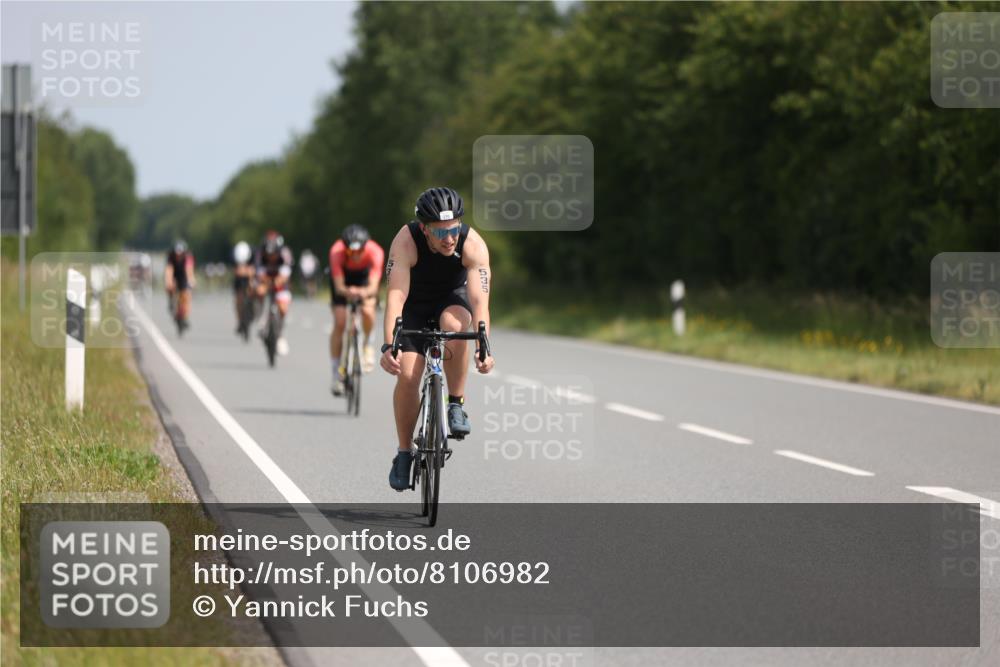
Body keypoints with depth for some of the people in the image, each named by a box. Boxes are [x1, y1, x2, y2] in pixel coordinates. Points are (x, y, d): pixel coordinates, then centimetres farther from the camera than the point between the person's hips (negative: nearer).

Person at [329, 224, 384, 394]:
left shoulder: (375, 252, -37)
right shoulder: (337, 252, -37)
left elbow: (374, 286, -44)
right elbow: (339, 286, -40)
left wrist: (365, 292, -67)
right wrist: (347, 292, -63)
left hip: (363, 275, 0)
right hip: (342, 275, 0)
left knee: (368, 311, -27)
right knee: (339, 322, -11)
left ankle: (367, 345, 4)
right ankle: (337, 373, 1)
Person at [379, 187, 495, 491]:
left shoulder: (473, 245, -31)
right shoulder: (406, 241, -32)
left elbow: (479, 300, -37)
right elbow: (396, 295, -40)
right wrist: (389, 346, -52)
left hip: (452, 299, 0)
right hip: (414, 304, 0)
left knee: (455, 325, -36)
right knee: (407, 375, -15)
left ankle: (456, 404, -18)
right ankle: (404, 452, 4)